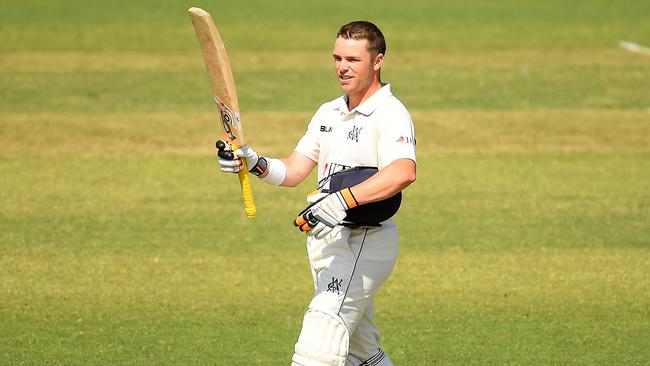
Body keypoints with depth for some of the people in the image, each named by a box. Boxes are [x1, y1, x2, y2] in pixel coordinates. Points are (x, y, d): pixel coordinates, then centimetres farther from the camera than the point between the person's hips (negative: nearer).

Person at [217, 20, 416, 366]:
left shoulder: (390, 114, -13)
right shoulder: (328, 112, 15)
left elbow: (403, 172, -32)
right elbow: (292, 172, 14)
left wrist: (343, 200, -43)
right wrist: (254, 163, -7)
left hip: (365, 242, -9)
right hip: (324, 239, 9)